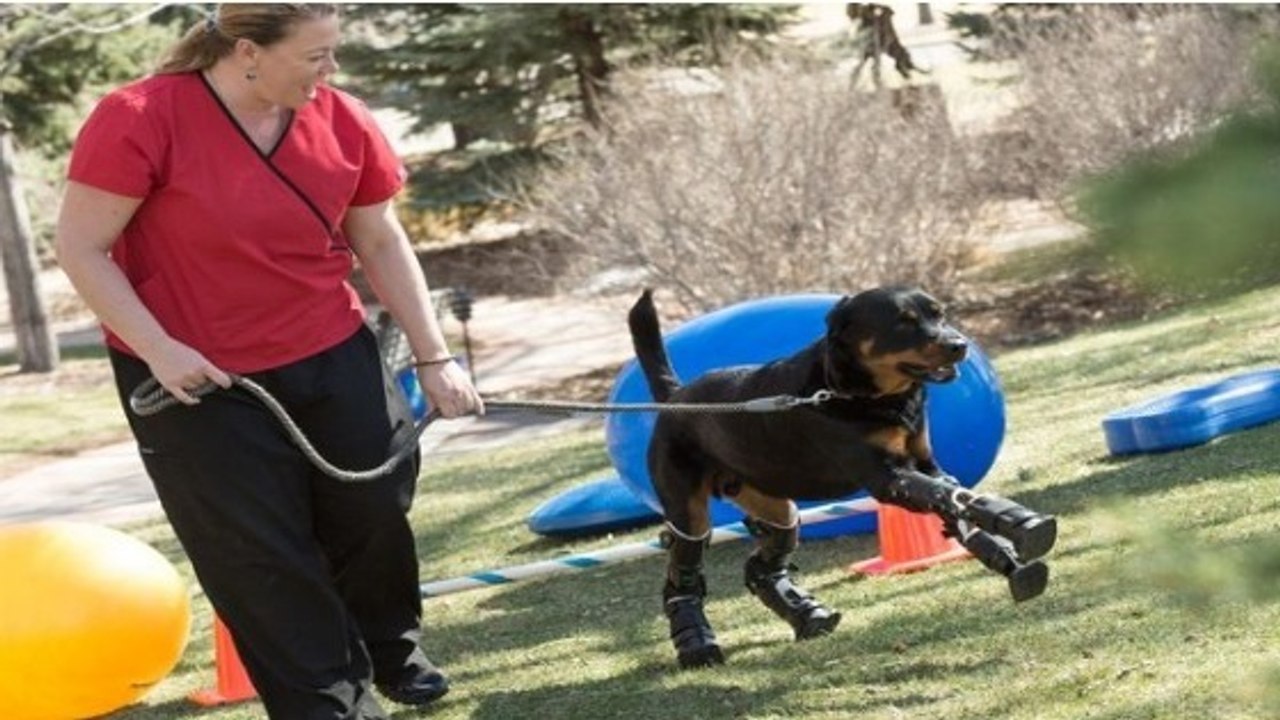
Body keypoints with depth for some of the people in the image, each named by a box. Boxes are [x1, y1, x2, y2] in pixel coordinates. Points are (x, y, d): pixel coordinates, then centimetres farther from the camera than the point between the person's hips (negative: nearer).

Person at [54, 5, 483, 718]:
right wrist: (158, 350, -23)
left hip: (332, 358, 4)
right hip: (198, 379, -4)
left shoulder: (343, 123, -7)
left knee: (377, 506, 12)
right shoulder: (139, 122, -22)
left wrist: (434, 356, 4)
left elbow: (381, 243, 5)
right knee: (259, 549, 1)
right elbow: (81, 248, -16)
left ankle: (392, 651, 39)